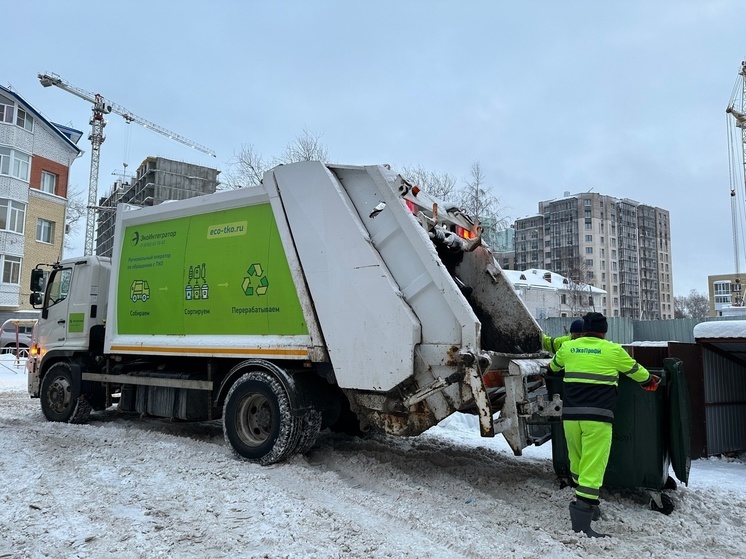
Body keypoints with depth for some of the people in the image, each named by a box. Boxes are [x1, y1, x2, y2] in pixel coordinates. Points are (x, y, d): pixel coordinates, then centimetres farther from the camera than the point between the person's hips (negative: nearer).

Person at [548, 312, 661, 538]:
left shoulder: (567, 347, 11)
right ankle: (582, 518, -10)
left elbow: (554, 365, 32)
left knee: (577, 463, 18)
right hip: (597, 417, -4)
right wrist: (650, 380, 39)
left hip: (571, 415, 4)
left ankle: (587, 506, 32)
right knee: (592, 467, -5)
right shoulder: (613, 350, 2)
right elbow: (636, 371, 18)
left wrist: (553, 367, 56)